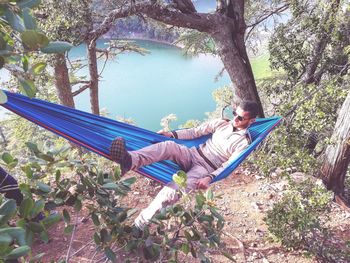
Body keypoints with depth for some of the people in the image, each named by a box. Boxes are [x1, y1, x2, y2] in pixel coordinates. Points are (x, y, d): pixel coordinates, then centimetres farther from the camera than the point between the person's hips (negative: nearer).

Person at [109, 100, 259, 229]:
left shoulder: (244, 143, -2)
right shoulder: (221, 123, 12)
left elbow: (227, 166, -10)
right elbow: (195, 132, 11)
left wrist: (210, 178, -25)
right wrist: (172, 134, 2)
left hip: (206, 169, -5)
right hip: (193, 154, 6)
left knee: (173, 191, -31)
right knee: (169, 145, -28)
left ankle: (139, 225, -28)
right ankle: (130, 161, -51)